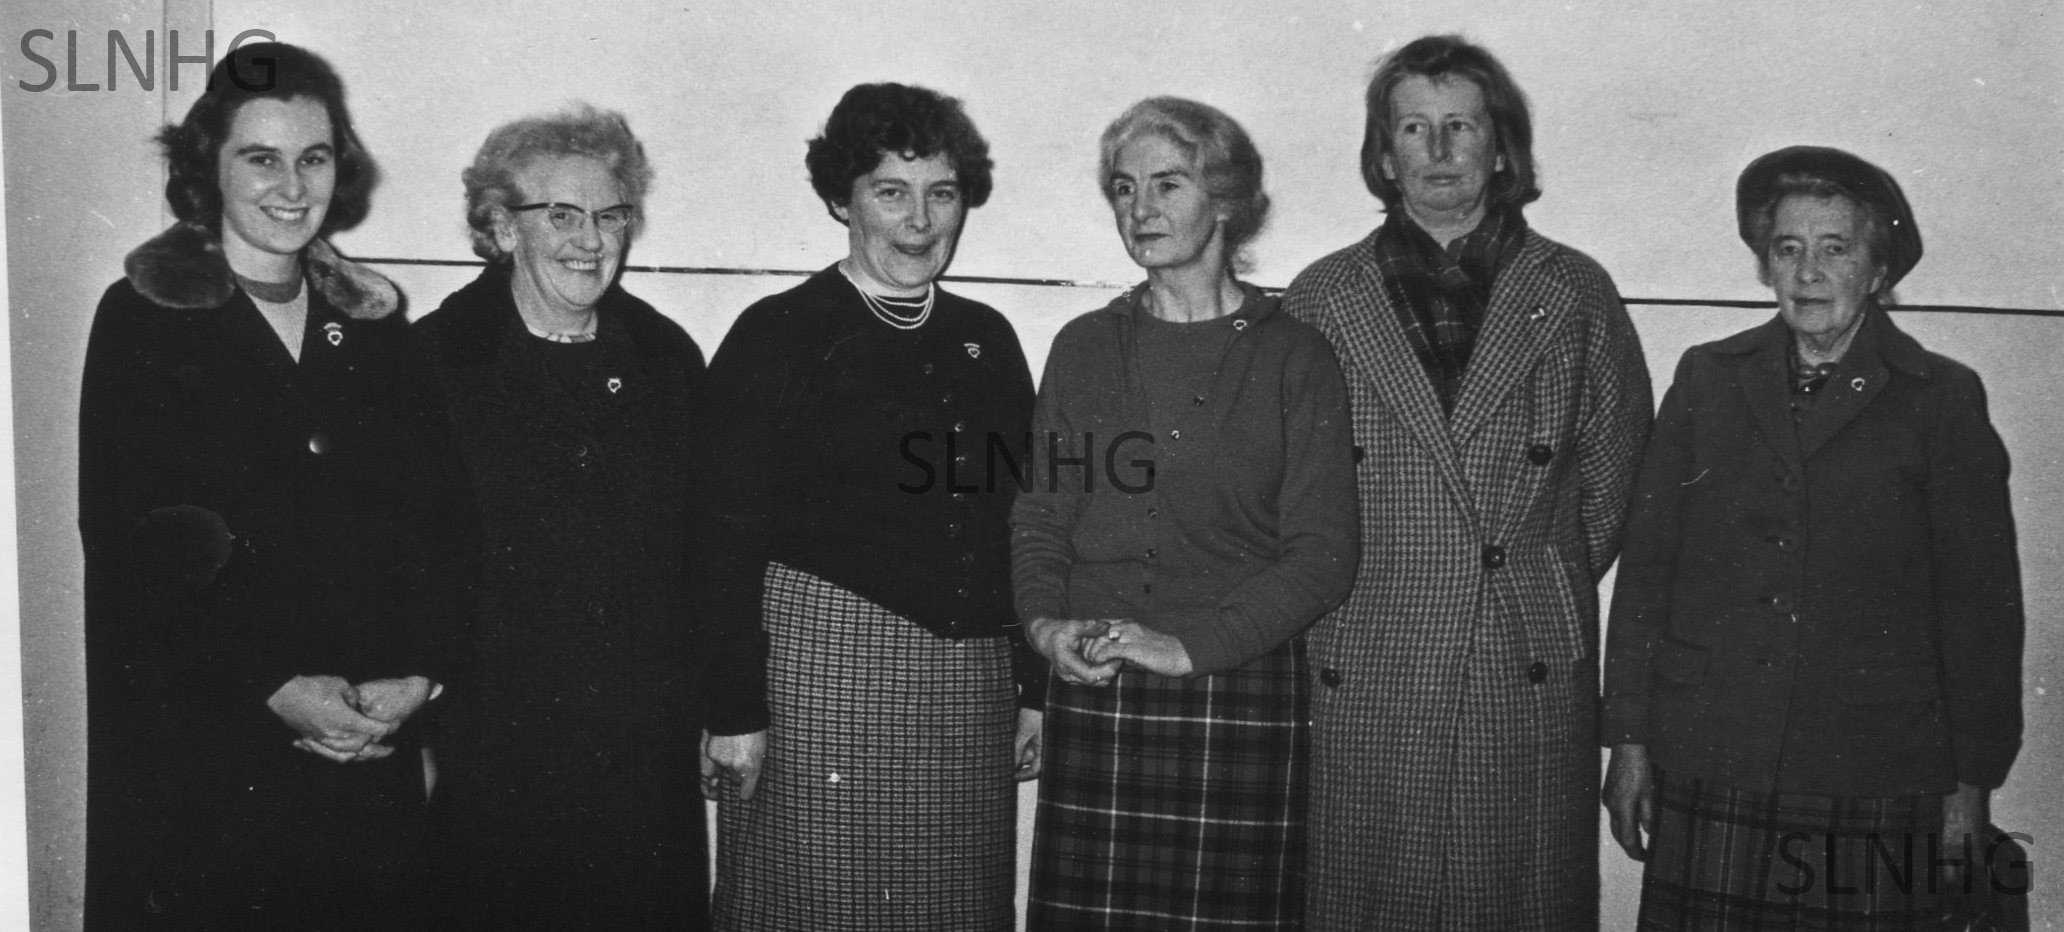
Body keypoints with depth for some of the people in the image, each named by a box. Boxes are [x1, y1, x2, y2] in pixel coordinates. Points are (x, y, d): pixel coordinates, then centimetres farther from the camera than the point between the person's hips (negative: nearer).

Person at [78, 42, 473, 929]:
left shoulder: (373, 320, 10)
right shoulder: (143, 317, -2)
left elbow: (442, 520, 8)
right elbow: (124, 539, -9)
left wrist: (418, 673, -7)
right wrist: (273, 686, -16)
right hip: (195, 755, -3)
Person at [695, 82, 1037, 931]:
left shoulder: (987, 341, 13)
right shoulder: (776, 335, -2)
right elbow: (727, 539, -6)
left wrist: (1038, 686, 12)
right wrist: (734, 712, -11)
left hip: (970, 691, 5)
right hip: (819, 667, -5)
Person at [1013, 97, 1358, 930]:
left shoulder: (1295, 359, 3)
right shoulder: (1083, 348, 13)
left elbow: (1323, 554, -3)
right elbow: (1040, 516, 13)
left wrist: (1190, 643, -14)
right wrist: (1045, 620, -7)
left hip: (1240, 697, -2)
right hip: (1091, 697, 2)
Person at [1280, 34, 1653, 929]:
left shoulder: (1576, 294, 8)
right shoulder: (1321, 298, 8)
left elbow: (1615, 477, 11)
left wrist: (1543, 596, 7)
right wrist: (1341, 598, 3)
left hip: (1532, 682, 0)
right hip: (1361, 681, 0)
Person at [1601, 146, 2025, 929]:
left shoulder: (1943, 400, 3)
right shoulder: (1706, 378, 9)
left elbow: (1983, 602, 3)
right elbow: (1646, 564, 8)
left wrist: (1971, 782, 1)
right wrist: (1629, 740, 5)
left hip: (1874, 784, -1)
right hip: (1707, 776, 2)